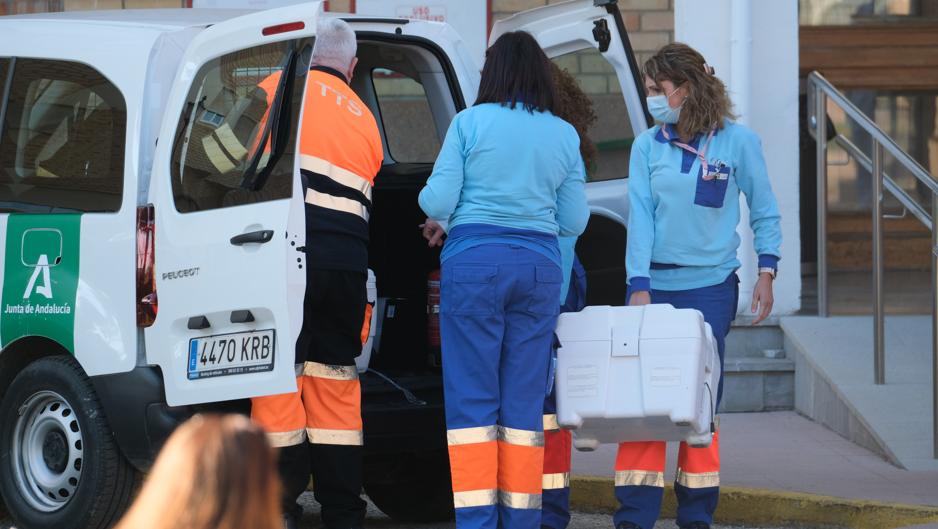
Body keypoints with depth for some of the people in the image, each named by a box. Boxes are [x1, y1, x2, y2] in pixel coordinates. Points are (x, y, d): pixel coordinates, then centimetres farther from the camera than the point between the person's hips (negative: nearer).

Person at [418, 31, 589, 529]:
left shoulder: (470, 123, -2)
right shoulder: (564, 135, 9)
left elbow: (438, 200, -5)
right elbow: (574, 221, 9)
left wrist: (435, 218, 18)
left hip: (475, 261, -3)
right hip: (539, 265, 3)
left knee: (472, 399, -1)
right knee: (525, 401, 7)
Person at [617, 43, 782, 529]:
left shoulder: (738, 141, -1)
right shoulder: (647, 147, 3)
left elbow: (764, 211, 8)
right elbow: (640, 216, -2)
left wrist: (766, 272, 1)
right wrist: (639, 286, -11)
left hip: (710, 288, -1)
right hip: (653, 285, 1)